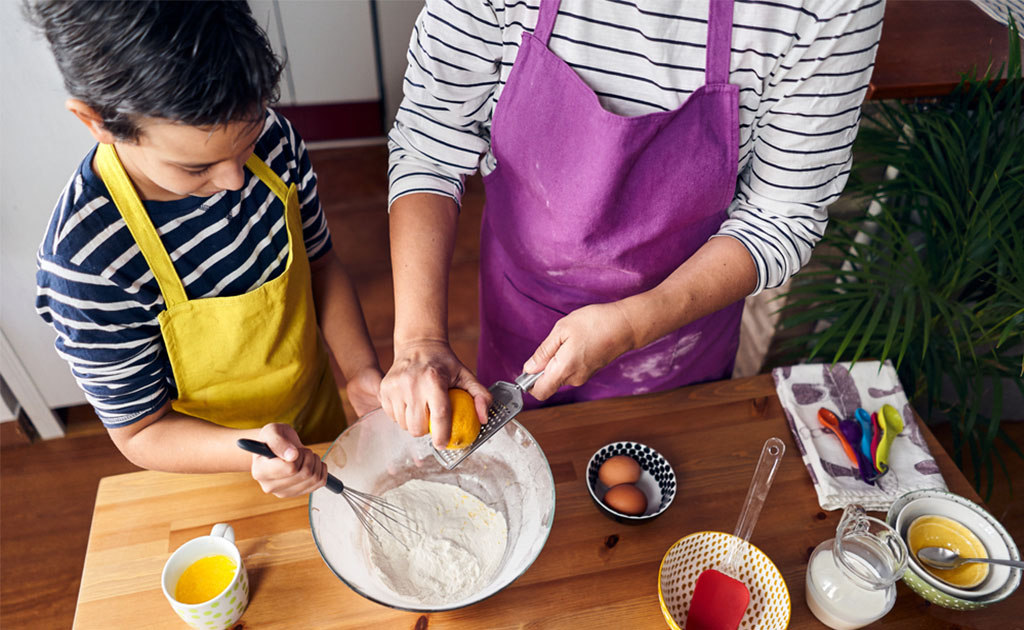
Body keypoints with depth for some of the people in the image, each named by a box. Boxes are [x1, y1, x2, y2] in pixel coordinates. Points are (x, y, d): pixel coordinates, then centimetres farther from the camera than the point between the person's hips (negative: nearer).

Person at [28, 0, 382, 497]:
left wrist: (359, 370, -19)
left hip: (320, 407, 5)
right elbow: (139, 431, -22)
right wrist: (251, 450, -41)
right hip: (223, 476, -4)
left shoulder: (270, 137, -21)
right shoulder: (84, 267, -35)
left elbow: (318, 260, -5)